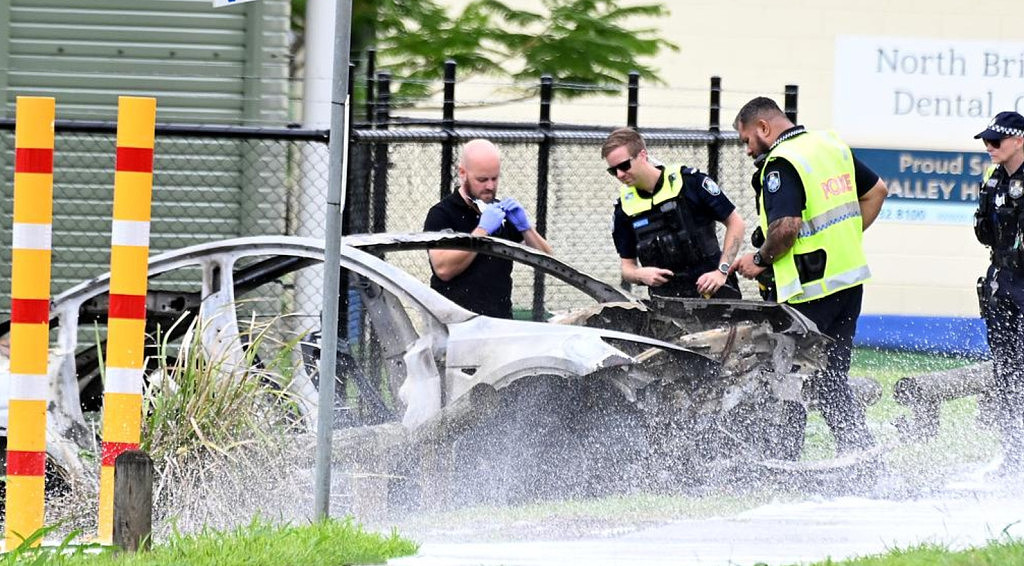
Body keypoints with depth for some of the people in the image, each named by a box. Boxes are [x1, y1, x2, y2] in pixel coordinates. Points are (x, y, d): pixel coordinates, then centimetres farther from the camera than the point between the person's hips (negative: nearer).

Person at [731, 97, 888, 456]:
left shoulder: (781, 164, -15)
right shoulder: (831, 145, 12)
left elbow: (787, 226, -26)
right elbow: (877, 191, 20)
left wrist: (760, 259, -10)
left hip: (810, 290, -8)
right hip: (850, 279, 8)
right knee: (832, 379, 13)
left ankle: (783, 460, 2)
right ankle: (860, 454, 7)